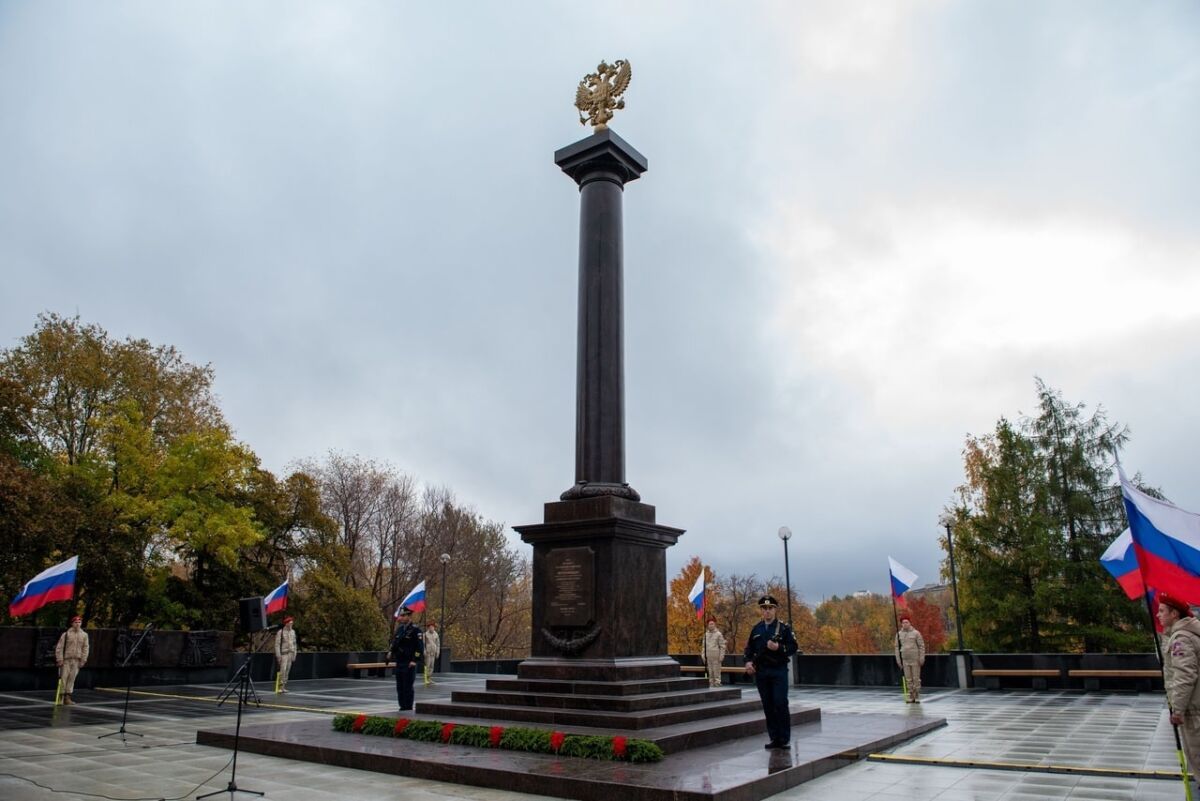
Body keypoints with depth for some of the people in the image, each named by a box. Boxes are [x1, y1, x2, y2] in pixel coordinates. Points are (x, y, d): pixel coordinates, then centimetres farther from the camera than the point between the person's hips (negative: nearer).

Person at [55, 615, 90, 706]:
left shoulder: (84, 635, 6)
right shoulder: (66, 634, -4)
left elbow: (85, 648, 7)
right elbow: (59, 647, -4)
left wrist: (83, 660, 1)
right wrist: (59, 659, -10)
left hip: (76, 661, 3)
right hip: (66, 660, -3)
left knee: (71, 679, 5)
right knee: (63, 678, -2)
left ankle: (67, 697, 12)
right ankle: (61, 697, 7)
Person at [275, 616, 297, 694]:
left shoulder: (293, 632, 11)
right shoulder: (280, 632, -7)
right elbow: (277, 644, -8)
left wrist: (294, 654, 12)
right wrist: (278, 656, -13)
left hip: (290, 653, 6)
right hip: (283, 653, -6)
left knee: (287, 670, 6)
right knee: (283, 670, -13)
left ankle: (284, 686, 11)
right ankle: (281, 686, -11)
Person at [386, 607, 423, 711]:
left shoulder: (415, 630, -9)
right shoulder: (399, 629, 13)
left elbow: (419, 647, -13)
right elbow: (394, 643, 20)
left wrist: (414, 661, -18)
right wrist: (390, 653, 5)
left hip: (409, 664, -7)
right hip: (399, 663, 7)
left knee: (408, 687, -3)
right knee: (400, 687, 11)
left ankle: (408, 709, 5)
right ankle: (402, 707, 21)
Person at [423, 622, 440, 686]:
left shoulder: (436, 634, 6)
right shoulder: (425, 634, -7)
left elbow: (438, 644, 10)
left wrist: (438, 652, 6)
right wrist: (424, 651, -13)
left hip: (433, 652, 5)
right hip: (427, 652, -5)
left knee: (432, 665, 8)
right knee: (427, 665, -7)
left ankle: (430, 679, 15)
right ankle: (427, 680, -5)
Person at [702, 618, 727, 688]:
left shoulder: (718, 634, -2)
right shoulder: (706, 634, 13)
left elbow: (722, 646, -3)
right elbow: (704, 645, 17)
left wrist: (721, 656, -9)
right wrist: (703, 655, 9)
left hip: (716, 657, -5)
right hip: (708, 657, 5)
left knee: (716, 671, -5)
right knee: (710, 672, 7)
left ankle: (717, 684, -1)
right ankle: (711, 684, 12)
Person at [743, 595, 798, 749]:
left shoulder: (784, 627, 0)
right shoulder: (756, 628, 10)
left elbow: (793, 647, -3)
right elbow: (749, 647, 13)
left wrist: (779, 647, -19)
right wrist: (748, 661, -4)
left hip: (779, 671, -4)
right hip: (761, 672, 4)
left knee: (781, 704, -7)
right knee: (768, 706, 6)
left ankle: (785, 739, 3)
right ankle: (774, 738, 15)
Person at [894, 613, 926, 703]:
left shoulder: (916, 633, -9)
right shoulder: (899, 634, 1)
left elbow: (922, 646, -7)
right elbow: (897, 647, 5)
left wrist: (922, 659, -13)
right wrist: (898, 661, 1)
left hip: (915, 660, -3)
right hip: (905, 661, 3)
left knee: (916, 679, 1)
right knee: (908, 679, 5)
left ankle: (917, 697, 11)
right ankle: (911, 697, 11)